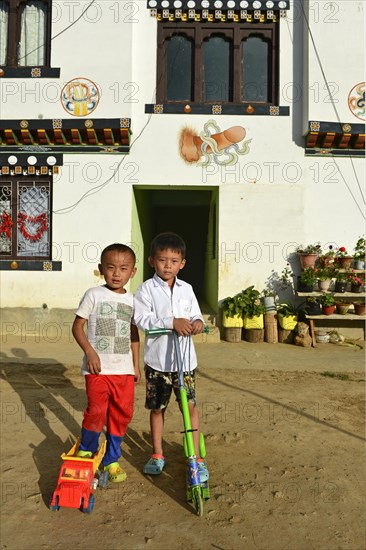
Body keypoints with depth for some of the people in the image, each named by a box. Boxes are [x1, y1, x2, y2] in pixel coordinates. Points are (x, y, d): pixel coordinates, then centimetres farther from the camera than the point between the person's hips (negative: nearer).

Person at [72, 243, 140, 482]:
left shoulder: (132, 300, 8)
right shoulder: (94, 295, -4)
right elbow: (77, 326, -3)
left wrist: (136, 365, 13)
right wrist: (89, 351, -16)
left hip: (124, 368, 4)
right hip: (98, 367, -4)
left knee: (122, 413, 7)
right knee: (96, 411, -8)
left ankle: (112, 459, 26)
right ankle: (85, 452, 21)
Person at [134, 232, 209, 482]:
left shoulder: (186, 289, 6)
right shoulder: (147, 289, -5)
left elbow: (195, 315, 10)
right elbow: (142, 319, -15)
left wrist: (197, 322, -14)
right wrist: (172, 322, -25)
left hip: (184, 359, 2)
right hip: (157, 359, -2)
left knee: (190, 406, 3)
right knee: (157, 407, 13)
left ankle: (197, 457, 17)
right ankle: (157, 454, 32)